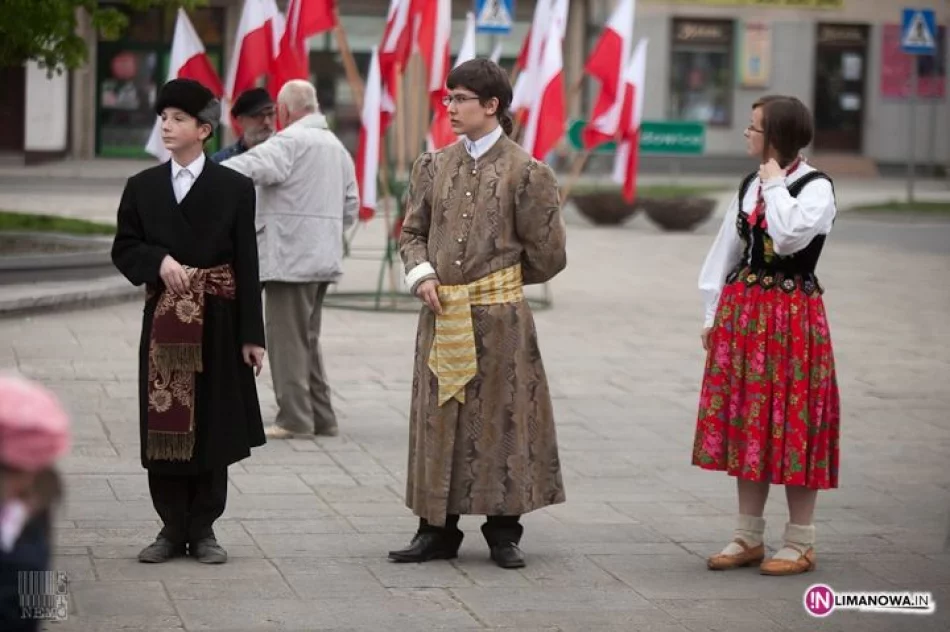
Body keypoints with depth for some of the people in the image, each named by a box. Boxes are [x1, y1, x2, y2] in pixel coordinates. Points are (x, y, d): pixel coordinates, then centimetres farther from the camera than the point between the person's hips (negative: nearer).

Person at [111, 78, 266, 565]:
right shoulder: (143, 187, 7)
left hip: (216, 325, -2)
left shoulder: (235, 189, 0)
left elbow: (247, 264, -2)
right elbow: (123, 249, 9)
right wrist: (159, 262, -13)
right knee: (163, 427, 2)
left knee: (212, 428, 2)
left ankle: (203, 529, 12)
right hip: (163, 323, 2)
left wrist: (251, 334, -6)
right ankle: (173, 529, 12)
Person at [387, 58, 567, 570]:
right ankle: (438, 529, 15)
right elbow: (412, 231, 15)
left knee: (501, 419, 3)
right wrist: (422, 275, -2)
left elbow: (547, 255, -2)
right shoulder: (435, 165, 9)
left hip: (499, 317, -4)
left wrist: (499, 279, 7)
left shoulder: (525, 172, -5)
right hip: (441, 316, 4)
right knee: (439, 418, 7)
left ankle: (503, 532, 13)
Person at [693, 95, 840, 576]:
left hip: (791, 316, -7)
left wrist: (776, 182, -14)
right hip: (743, 313, 7)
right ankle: (749, 537, 18)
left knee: (792, 424, -3)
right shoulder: (750, 186, 12)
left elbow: (790, 237, -26)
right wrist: (714, 312, 10)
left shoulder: (816, 187, -9)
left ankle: (799, 543, 6)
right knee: (746, 423, 9)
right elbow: (726, 251, 14)